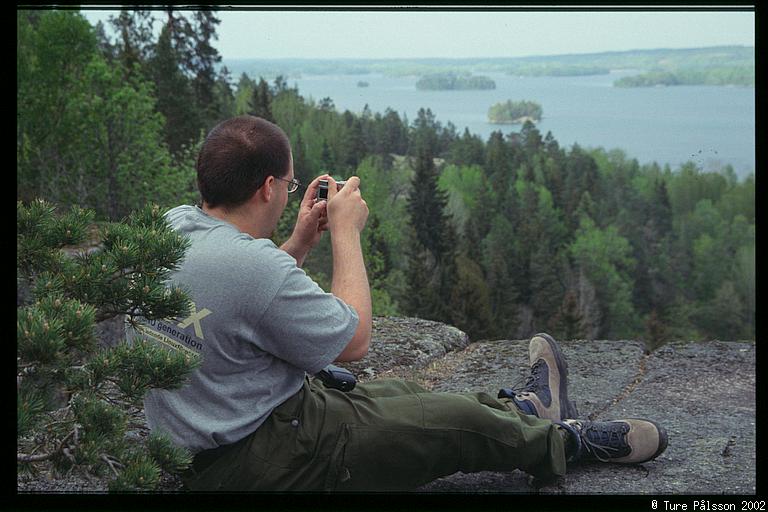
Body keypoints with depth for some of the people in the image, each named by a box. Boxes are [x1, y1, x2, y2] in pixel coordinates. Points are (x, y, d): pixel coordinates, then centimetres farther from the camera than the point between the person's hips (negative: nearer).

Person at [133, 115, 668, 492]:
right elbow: (353, 339, -16)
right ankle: (566, 440, 29)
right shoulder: (251, 264, -31)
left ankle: (526, 412, 39)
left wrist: (300, 242, 7)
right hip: (256, 463, -9)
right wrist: (346, 232, -9)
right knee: (455, 421, 4)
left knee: (401, 392, 22)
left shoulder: (172, 225, -1)